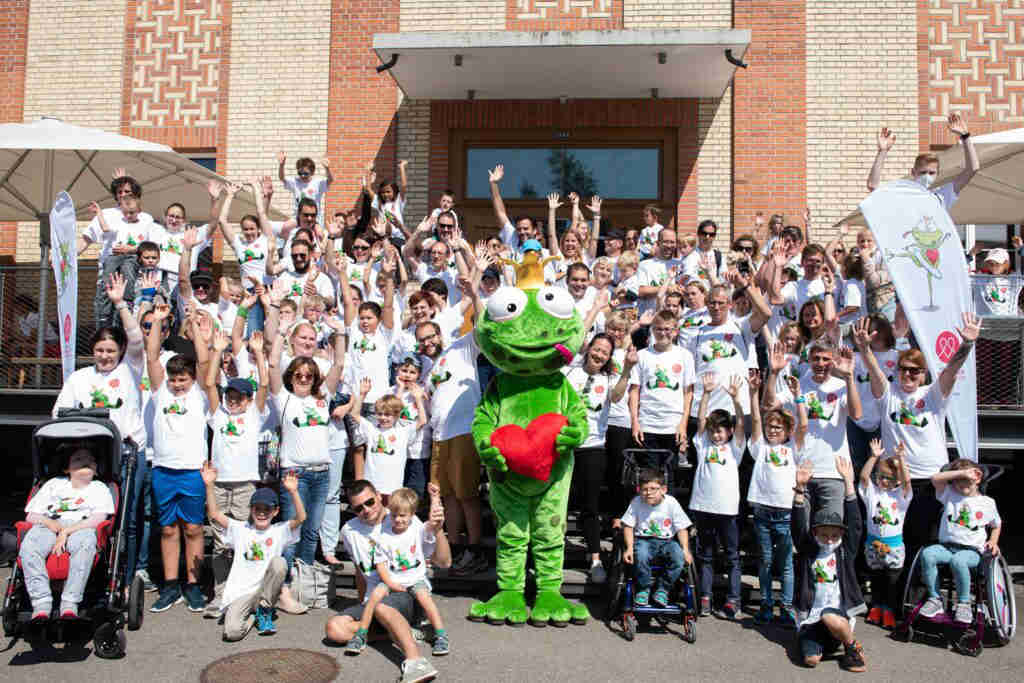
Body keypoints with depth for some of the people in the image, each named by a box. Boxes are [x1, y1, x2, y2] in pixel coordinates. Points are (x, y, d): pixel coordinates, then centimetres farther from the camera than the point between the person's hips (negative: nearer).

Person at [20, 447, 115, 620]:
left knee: (86, 543, -40)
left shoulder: (99, 488, 24)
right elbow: (31, 516, 23)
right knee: (28, 547, -34)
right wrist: (49, 522, -2)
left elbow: (98, 518, 5)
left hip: (81, 527, -2)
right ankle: (42, 606, -37)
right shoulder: (54, 484, 32)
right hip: (50, 526, 2)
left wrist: (66, 532, -9)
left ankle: (69, 605, -42)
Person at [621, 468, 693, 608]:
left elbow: (682, 529, -4)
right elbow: (628, 526, -2)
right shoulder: (636, 502, -8)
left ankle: (662, 590, -5)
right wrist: (629, 547, -15)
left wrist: (685, 549, -16)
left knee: (679, 557, -28)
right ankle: (643, 588, -5)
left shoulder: (671, 503, -9)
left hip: (667, 541, 1)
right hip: (644, 540, -1)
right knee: (640, 556, -34)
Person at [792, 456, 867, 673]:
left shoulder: (845, 551, 5)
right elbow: (798, 525, -8)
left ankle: (852, 647, -6)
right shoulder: (807, 550, 5)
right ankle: (823, 642, 14)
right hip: (811, 618, 1)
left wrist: (848, 482, -15)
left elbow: (853, 522, -5)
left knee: (829, 617, -36)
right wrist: (800, 488, -22)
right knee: (811, 659, -20)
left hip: (840, 613, -1)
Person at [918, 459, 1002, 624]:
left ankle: (964, 603, -17)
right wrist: (961, 473, -12)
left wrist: (993, 542, 8)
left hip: (972, 551, -2)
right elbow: (935, 479, -7)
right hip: (946, 546, 2)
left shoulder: (987, 503, 11)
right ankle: (935, 599, -15)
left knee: (958, 560, -37)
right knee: (927, 554, -30)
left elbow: (996, 525, 26)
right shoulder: (950, 494, 10)